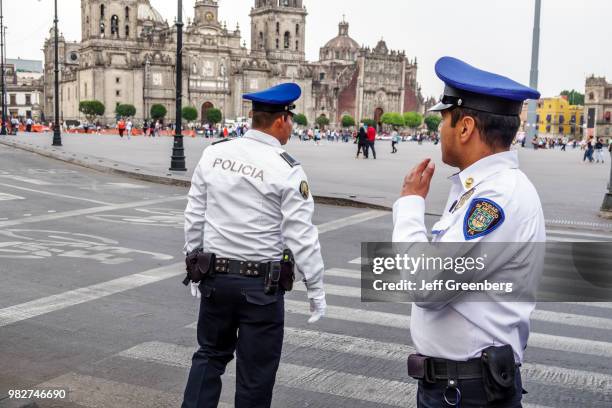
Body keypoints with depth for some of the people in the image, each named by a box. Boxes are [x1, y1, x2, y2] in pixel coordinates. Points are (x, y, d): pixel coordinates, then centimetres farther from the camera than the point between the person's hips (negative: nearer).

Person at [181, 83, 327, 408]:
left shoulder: (214, 154, 0)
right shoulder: (287, 170, -13)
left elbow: (194, 218, 6)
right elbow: (301, 237, -13)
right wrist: (316, 290, -4)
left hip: (215, 275, 4)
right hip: (261, 283, -4)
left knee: (210, 354, 22)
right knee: (256, 369, 10)